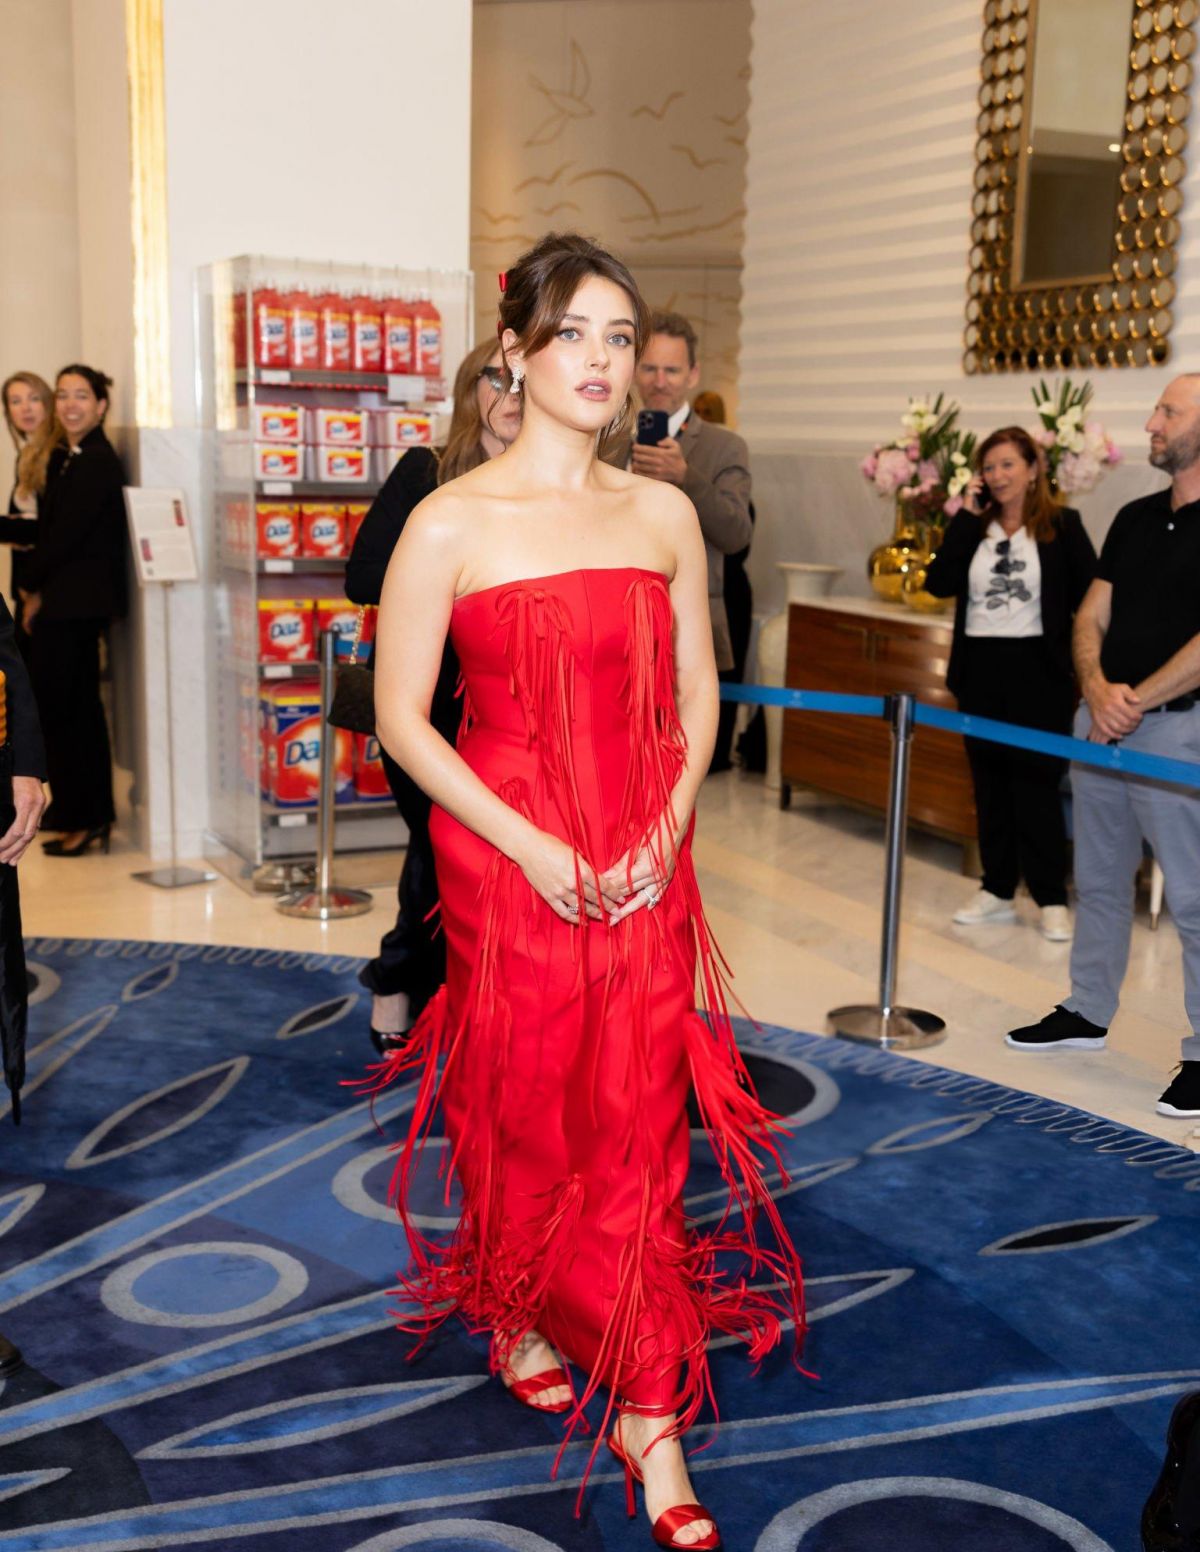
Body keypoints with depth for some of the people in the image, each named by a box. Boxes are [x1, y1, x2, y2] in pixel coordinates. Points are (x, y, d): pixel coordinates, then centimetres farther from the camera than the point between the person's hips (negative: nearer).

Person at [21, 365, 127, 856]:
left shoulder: (98, 462, -13)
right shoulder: (64, 459, 15)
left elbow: (67, 534, -16)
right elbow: (51, 528, 12)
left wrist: (35, 586, -6)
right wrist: (38, 589, 0)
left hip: (75, 601, -9)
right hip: (63, 599, 9)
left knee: (59, 707, -5)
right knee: (77, 706, 12)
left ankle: (81, 816, 3)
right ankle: (89, 815, 20)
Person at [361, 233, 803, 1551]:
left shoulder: (665, 515, 5)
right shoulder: (452, 523, -6)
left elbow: (697, 698, 9)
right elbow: (401, 717, -6)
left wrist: (663, 833, -7)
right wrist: (530, 848, -13)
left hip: (643, 867, 3)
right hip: (504, 863, -2)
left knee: (641, 1129, 3)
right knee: (523, 1111, 12)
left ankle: (648, 1417, 15)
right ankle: (515, 1319, 40)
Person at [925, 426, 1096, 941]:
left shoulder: (1061, 525, -3)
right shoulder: (975, 527, 8)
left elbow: (1090, 596, -4)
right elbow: (940, 583, -6)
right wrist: (967, 517, -7)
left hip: (1037, 671, -4)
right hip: (981, 669, 4)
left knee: (1036, 785, -1)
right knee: (989, 784, 10)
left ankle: (1052, 900, 9)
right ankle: (997, 890, 20)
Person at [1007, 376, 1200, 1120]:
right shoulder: (1135, 518, 13)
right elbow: (1092, 617, 11)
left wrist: (1137, 700, -16)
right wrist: (1097, 690, -7)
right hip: (1101, 718, 7)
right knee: (1099, 878, 16)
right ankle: (1088, 1013, 30)